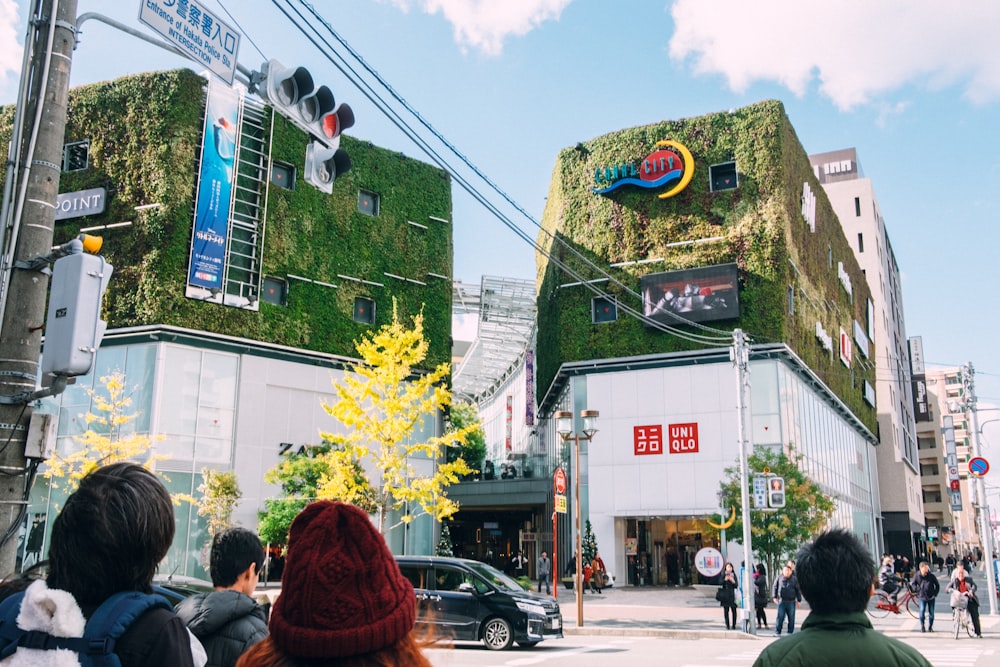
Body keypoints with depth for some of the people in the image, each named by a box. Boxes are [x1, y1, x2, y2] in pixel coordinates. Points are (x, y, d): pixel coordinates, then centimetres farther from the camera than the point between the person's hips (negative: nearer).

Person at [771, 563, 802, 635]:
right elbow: (774, 587, 9)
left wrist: (799, 600, 5)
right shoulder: (779, 578, 3)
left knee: (791, 618, 6)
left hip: (791, 602, 1)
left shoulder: (794, 579, 4)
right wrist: (774, 597, 1)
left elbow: (798, 590, 8)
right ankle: (777, 632, 2)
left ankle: (790, 632, 17)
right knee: (780, 617, -3)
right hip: (781, 601, -1)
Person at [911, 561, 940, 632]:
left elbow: (937, 585, 4)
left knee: (931, 612, 5)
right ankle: (922, 627, 2)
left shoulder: (931, 576, -8)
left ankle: (930, 627, 19)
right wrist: (917, 590, -4)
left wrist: (935, 593, -1)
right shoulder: (917, 576, -8)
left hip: (931, 597, 1)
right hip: (922, 597, -1)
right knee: (922, 611, -10)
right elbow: (913, 584, 7)